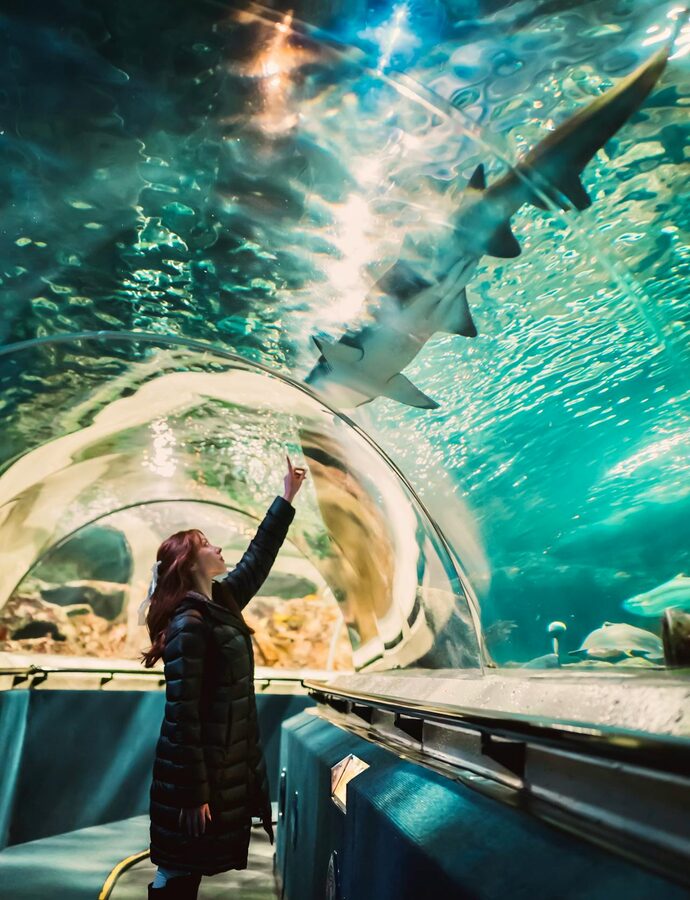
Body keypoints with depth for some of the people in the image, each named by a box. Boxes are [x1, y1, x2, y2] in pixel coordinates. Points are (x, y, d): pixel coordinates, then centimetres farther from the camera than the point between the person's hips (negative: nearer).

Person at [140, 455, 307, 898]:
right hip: (199, 767, -9)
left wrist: (288, 497, 15)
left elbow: (258, 558, 13)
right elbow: (181, 713, -22)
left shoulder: (221, 603, 5)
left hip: (228, 761, 9)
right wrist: (194, 793, -20)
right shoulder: (188, 624, -21)